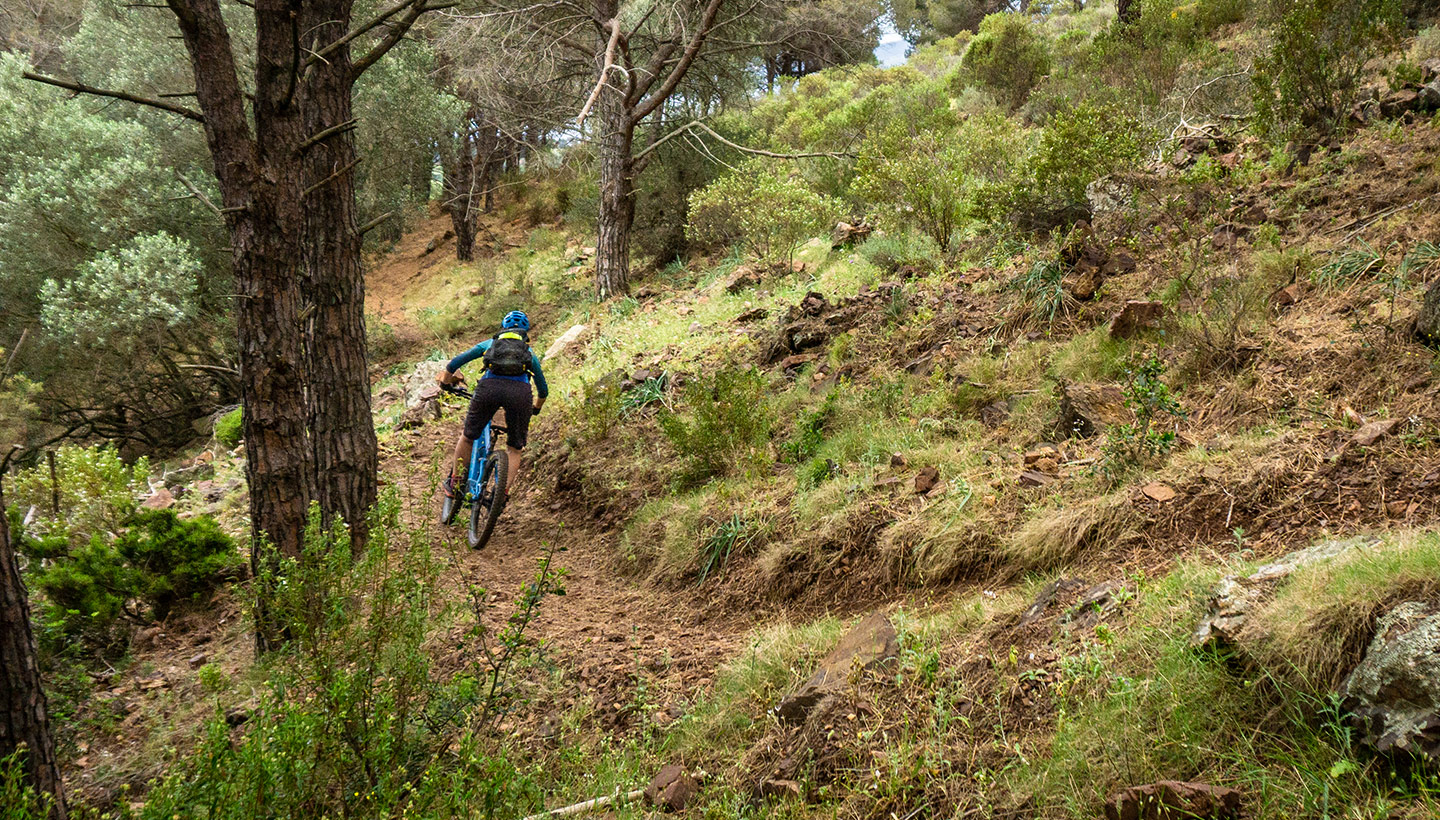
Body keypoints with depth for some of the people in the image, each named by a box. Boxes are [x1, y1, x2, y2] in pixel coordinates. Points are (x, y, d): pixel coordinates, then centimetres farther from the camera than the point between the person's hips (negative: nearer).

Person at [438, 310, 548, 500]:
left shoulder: (490, 343, 33)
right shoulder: (529, 352, 35)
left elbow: (454, 363, 28)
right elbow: (543, 390, 42)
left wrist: (447, 381, 48)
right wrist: (535, 409, 61)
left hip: (490, 386, 0)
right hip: (520, 390, 0)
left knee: (468, 437, 20)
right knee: (515, 449, 15)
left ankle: (455, 483, 27)